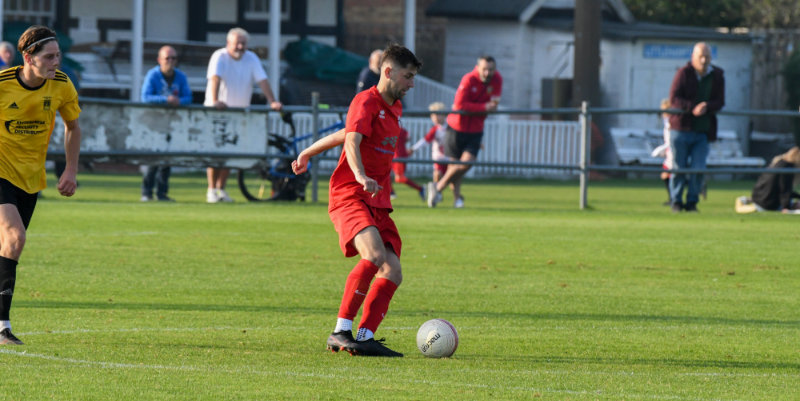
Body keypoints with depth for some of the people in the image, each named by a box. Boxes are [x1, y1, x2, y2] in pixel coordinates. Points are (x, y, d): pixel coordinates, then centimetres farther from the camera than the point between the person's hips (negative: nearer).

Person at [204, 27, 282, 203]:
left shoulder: (251, 59, 2)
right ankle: (211, 190, -4)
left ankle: (221, 189, 9)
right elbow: (215, 78, -26)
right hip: (217, 110, -4)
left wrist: (272, 101, -16)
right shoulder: (220, 57, -11)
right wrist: (215, 101, -41)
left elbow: (262, 80, -3)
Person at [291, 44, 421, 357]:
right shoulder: (366, 102, -8)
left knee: (392, 273, -5)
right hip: (349, 197, -9)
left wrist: (308, 153, 39)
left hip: (378, 202, 9)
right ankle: (341, 331, -27)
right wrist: (361, 177, -44)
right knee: (375, 255, -29)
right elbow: (352, 140, -27)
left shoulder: (394, 108, 19)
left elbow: (344, 134, 30)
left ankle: (365, 337, -3)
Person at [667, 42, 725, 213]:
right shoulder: (684, 73, -6)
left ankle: (692, 202, 9)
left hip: (703, 132, 2)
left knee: (698, 169, -5)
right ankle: (676, 202, 15)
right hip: (681, 128, -2)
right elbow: (674, 98, -13)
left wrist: (706, 107, -21)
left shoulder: (717, 76, 4)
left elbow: (719, 102, 1)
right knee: (679, 167, 2)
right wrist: (693, 108, -27)